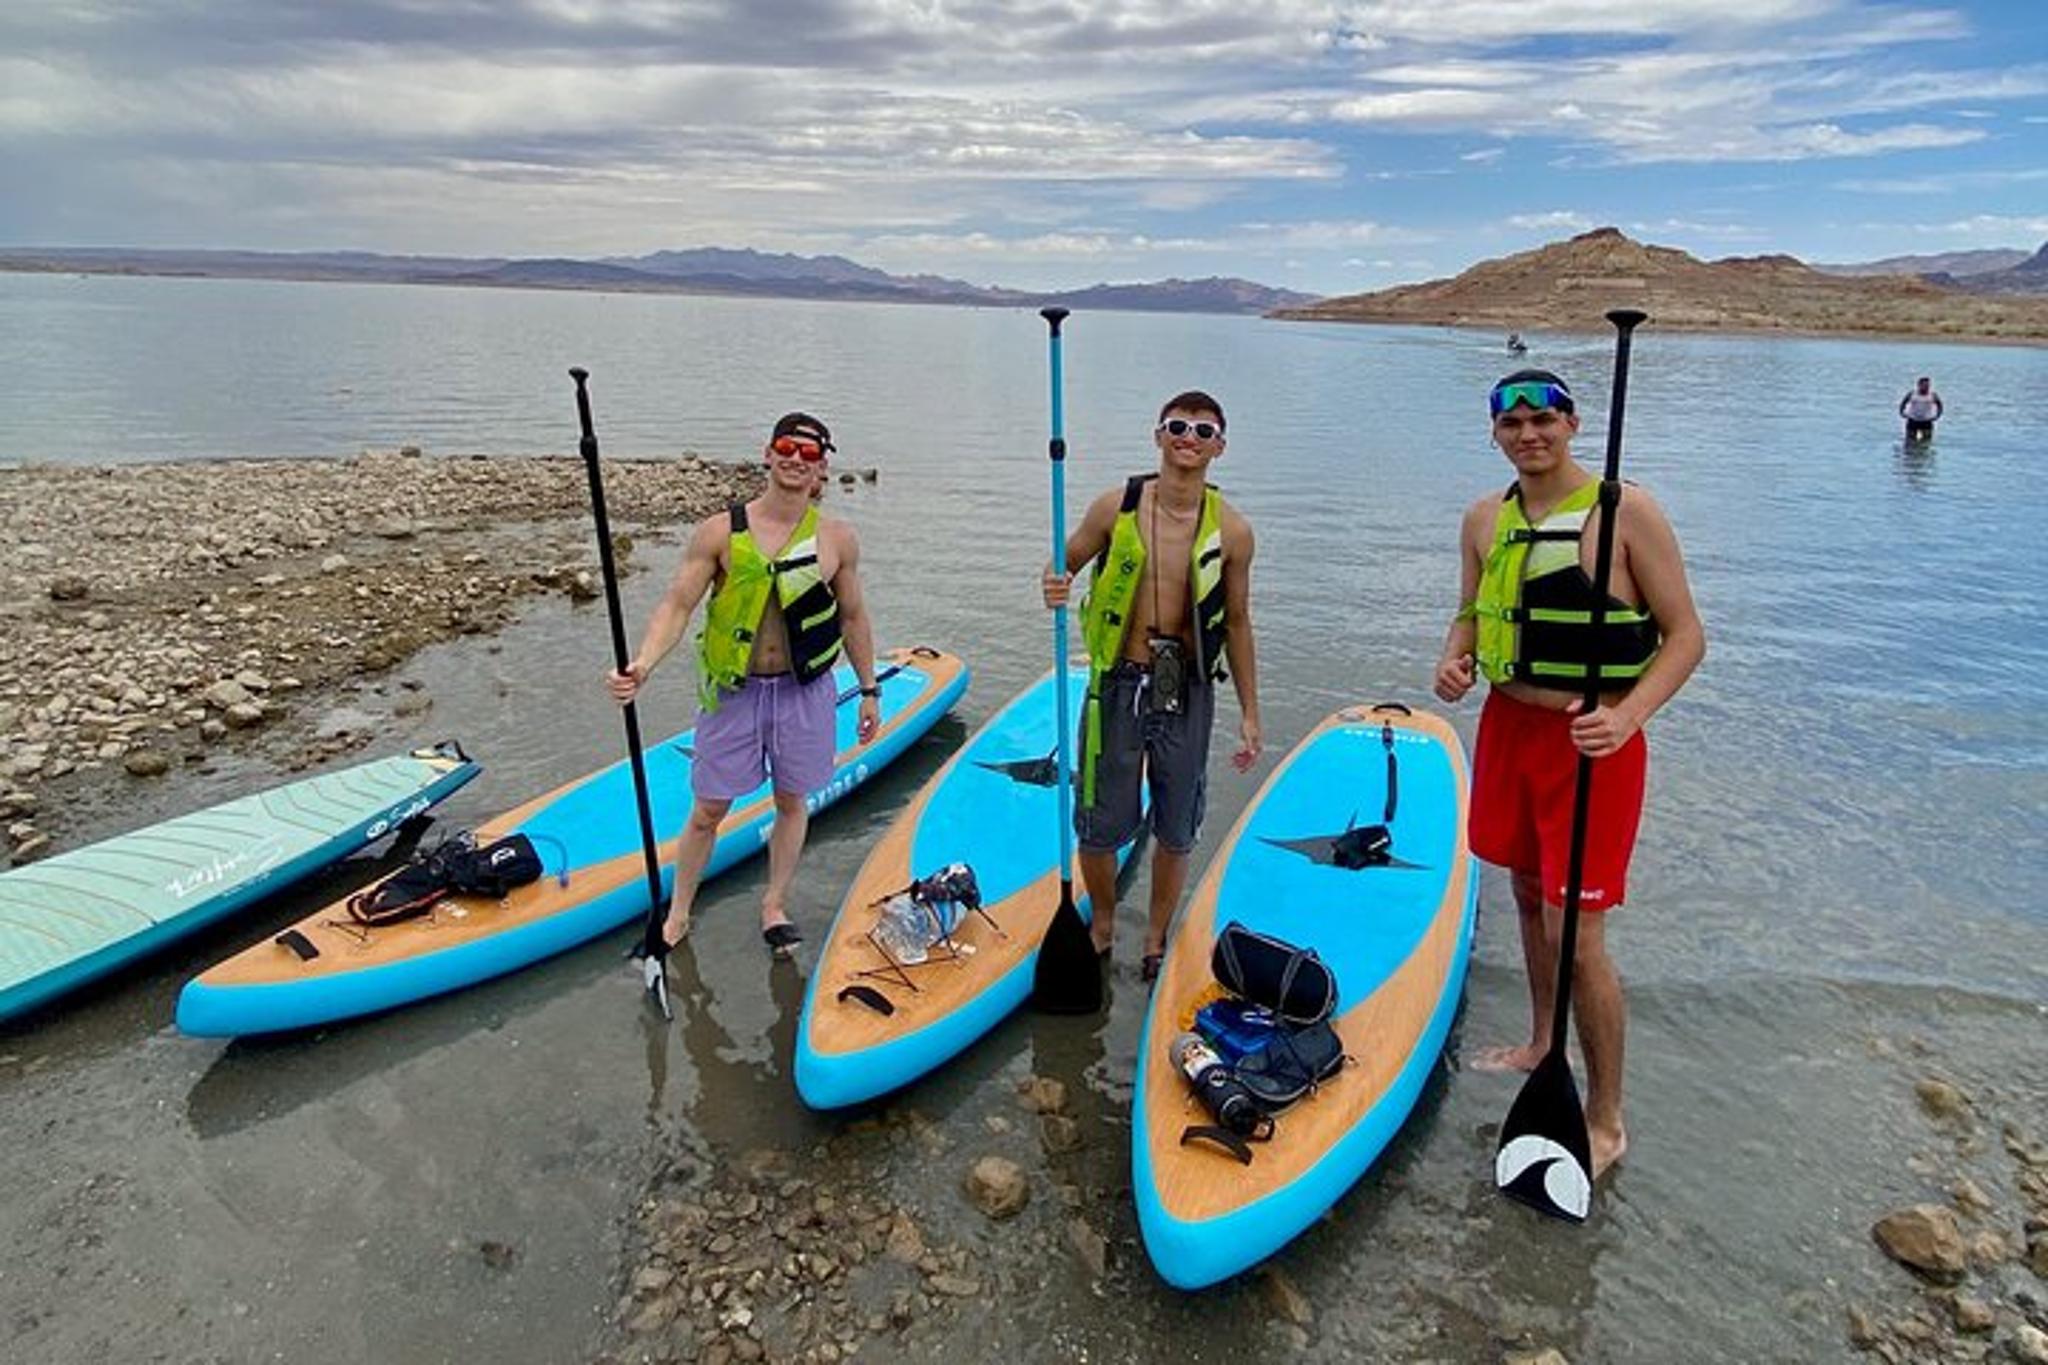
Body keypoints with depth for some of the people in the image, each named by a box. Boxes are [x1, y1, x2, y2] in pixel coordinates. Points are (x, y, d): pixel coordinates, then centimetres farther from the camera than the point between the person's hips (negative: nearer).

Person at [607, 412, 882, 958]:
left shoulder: (837, 539, -2)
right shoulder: (720, 532, -8)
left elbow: (853, 617, 8)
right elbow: (677, 605, -11)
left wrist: (869, 690, 12)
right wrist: (643, 664, -28)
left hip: (804, 691, 2)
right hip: (735, 691, -1)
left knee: (792, 801, 15)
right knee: (708, 809, 9)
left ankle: (774, 906, 35)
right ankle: (678, 912, 29)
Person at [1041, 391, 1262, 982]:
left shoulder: (1232, 531, -2)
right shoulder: (1116, 507, -5)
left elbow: (1236, 625, 7)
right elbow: (1064, 564, 8)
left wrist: (1249, 713, 8)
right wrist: (1055, 586, -18)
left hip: (1187, 692, 1)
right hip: (1119, 685, -1)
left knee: (1176, 831, 13)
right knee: (1100, 825, 9)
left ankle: (1156, 940, 36)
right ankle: (1101, 926, 36)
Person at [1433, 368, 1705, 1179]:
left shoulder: (1626, 510, -12)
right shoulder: (1485, 519, 5)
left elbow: (1685, 635, -10)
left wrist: (1628, 716, -26)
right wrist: (1454, 659, -7)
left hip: (1591, 742, -6)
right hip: (1507, 724, 6)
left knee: (1574, 934, -4)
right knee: (1529, 896, 21)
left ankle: (1605, 1121, 15)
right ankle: (1542, 1043, 43)